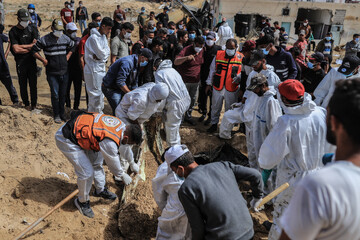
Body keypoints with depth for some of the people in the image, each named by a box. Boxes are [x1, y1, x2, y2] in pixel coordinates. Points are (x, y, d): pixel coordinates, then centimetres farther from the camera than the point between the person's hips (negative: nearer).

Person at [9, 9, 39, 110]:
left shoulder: (32, 30, 6)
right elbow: (16, 50, -13)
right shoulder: (13, 31, -4)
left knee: (33, 84, 5)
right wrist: (30, 47, -8)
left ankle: (34, 103, 18)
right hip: (21, 62, -2)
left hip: (32, 61, 2)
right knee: (23, 84, 6)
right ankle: (26, 104, 20)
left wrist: (22, 46, -11)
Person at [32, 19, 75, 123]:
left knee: (63, 94, 11)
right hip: (52, 73, -3)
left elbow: (72, 47, 23)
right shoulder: (45, 40, -6)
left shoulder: (66, 38, 5)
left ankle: (62, 113, 25)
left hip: (64, 72, 3)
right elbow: (34, 50, 2)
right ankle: (56, 115, 11)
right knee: (55, 94, -2)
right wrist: (43, 60, -7)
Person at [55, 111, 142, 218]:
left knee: (96, 161, 19)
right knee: (87, 172, -9)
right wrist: (123, 176, 7)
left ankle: (100, 190, 40)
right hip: (66, 139, -10)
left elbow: (124, 147, 15)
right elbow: (113, 162, -12)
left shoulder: (121, 124, -5)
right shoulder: (110, 142, -32)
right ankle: (82, 201, 18)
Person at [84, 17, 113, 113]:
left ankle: (99, 113, 26)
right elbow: (102, 54, -20)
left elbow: (107, 52, 5)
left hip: (101, 69, 9)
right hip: (93, 70, -9)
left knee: (101, 94, 15)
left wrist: (98, 56, -12)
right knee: (95, 94, -4)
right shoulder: (93, 38, -16)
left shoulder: (103, 37, 12)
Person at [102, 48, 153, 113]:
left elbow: (134, 83, 12)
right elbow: (120, 82, -29)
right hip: (110, 88, -9)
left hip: (120, 88, 9)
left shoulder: (137, 64, 5)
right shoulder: (128, 62, -27)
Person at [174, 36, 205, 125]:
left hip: (195, 81, 6)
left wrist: (199, 78, 17)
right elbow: (176, 62, -30)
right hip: (184, 81, -6)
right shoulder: (186, 50, -18)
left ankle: (188, 116, 32)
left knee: (193, 99, 16)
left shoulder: (202, 51, 2)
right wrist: (186, 58, -46)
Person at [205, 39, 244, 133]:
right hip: (218, 86, 2)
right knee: (215, 107, 13)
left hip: (232, 88, -1)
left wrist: (237, 78, -20)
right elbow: (212, 70, 9)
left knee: (230, 109, 11)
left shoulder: (241, 57, -4)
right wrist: (209, 83, 9)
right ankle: (214, 124, 32)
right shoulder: (218, 55, 1)